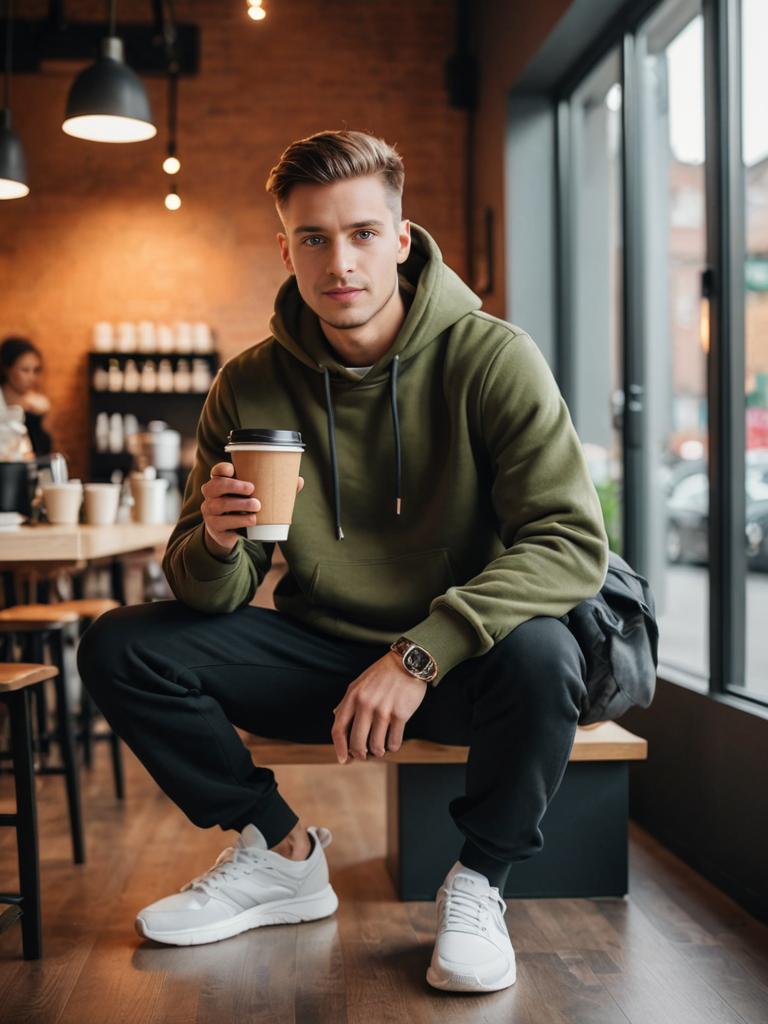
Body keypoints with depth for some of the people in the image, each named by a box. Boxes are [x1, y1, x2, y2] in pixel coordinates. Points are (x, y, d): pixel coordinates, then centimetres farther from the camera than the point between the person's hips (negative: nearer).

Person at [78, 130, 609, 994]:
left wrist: (421, 654, -32)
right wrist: (217, 547, -29)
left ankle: (479, 881, -6)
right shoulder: (250, 386, -5)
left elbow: (573, 542, -22)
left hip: (456, 661, -3)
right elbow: (213, 597, -4)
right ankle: (283, 853, 6)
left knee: (541, 656, -36)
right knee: (119, 648, -12)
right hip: (317, 654, 3)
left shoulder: (491, 358, -14)